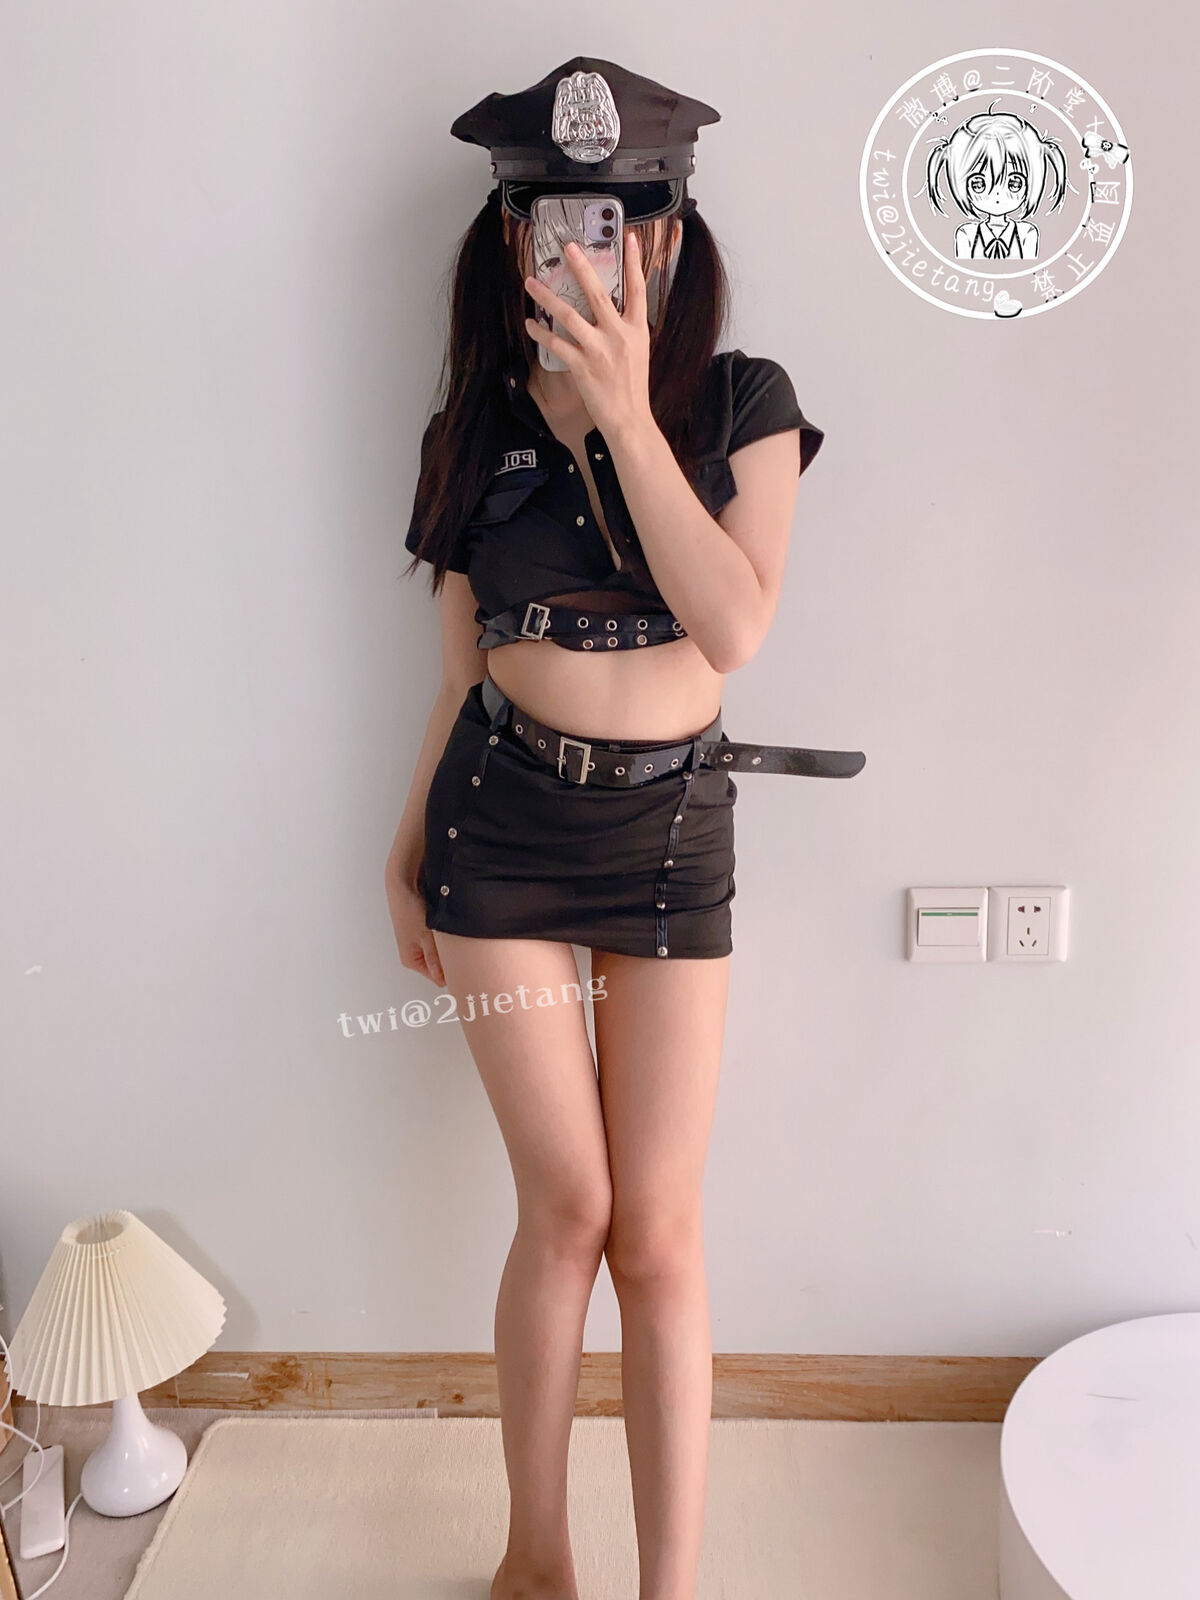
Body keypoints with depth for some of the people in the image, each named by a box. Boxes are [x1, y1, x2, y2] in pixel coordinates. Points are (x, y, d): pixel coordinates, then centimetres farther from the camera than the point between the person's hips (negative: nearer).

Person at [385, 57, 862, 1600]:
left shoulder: (741, 403, 1)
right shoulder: (473, 431, 6)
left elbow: (735, 626, -14)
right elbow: (460, 669, 10)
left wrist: (627, 413, -17)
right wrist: (409, 848, 13)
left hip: (673, 827, 0)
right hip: (503, 821, 1)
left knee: (657, 1233, 3)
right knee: (568, 1206, 4)